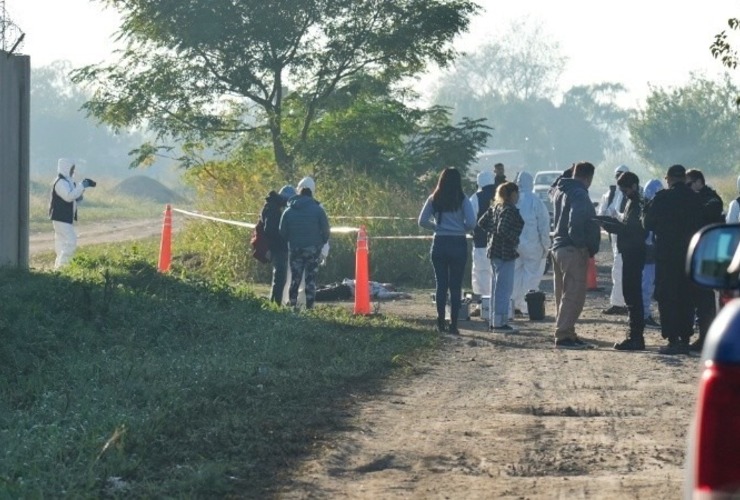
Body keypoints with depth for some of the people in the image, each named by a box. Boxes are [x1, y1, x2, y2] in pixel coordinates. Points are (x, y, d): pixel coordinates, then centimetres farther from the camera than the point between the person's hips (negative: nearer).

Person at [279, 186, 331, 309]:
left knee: (295, 278, 11)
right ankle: (310, 305, -2)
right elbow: (325, 230, -3)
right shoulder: (318, 210, -2)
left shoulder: (288, 211, 5)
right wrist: (322, 243, 13)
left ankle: (292, 304, 7)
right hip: (313, 248, -2)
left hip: (295, 248, 2)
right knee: (311, 278, 2)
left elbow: (283, 232, 7)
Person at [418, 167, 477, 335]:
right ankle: (453, 324, 2)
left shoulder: (433, 200, 1)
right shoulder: (462, 200, -5)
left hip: (439, 244, 2)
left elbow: (422, 221, -1)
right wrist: (462, 229, 7)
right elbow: (471, 223, -12)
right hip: (458, 244, -2)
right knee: (456, 286, 3)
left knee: (441, 284, 10)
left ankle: (441, 322, 10)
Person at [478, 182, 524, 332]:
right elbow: (503, 229, -26)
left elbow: (482, 222, 13)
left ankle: (494, 321, 19)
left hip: (494, 250, 10)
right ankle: (500, 323, -6)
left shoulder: (495, 207, 11)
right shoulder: (510, 210, -16)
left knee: (497, 287, 15)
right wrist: (515, 240, -13)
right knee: (504, 288, -6)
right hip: (505, 252, -10)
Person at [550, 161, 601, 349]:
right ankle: (564, 335, -10)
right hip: (573, 249, -10)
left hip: (559, 247, 10)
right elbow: (576, 223, -24)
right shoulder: (579, 194, -14)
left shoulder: (561, 191, 16)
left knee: (564, 294, 15)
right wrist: (582, 244, -14)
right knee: (574, 295, -7)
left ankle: (566, 333, 19)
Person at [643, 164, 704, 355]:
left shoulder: (662, 198, -11)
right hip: (690, 254, 4)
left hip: (667, 254, -4)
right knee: (686, 298, 11)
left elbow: (648, 224, -5)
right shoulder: (695, 199, 3)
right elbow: (700, 225, 9)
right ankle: (685, 339, 10)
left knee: (667, 298, 0)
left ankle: (672, 340, -5)